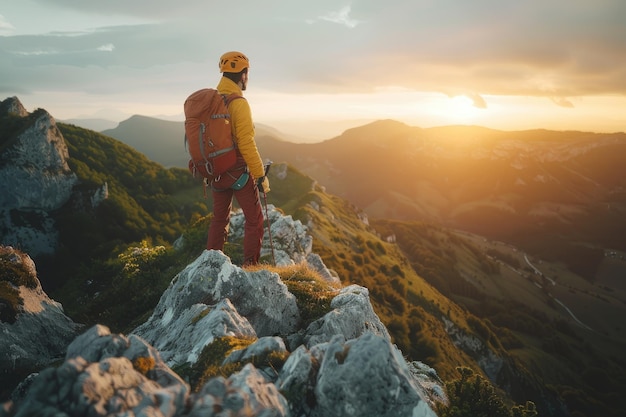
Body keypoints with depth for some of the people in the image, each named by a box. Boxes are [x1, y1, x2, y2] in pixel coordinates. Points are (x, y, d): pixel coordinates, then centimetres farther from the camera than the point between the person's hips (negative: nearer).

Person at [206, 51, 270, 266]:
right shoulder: (239, 103, -17)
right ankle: (251, 266, 10)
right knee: (254, 219, 7)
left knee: (219, 219, 19)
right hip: (239, 171, -7)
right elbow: (246, 144, -21)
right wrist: (261, 175, -15)